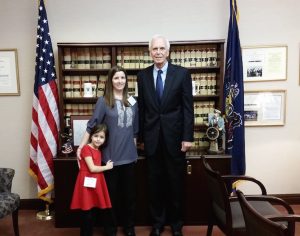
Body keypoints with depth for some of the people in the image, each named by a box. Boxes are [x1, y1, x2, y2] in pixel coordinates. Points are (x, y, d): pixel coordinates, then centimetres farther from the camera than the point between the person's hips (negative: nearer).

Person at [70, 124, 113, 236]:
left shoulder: (98, 151, 14)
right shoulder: (86, 148, -12)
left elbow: (97, 168, 10)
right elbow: (92, 168, -17)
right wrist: (107, 167, -7)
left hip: (96, 183, 8)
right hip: (87, 182, -8)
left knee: (92, 211, 16)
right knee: (87, 213, 0)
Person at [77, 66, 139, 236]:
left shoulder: (132, 102, 6)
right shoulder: (103, 101, -6)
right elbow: (92, 125, -7)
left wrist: (134, 148, 14)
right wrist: (82, 146, -11)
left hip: (129, 155, 4)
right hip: (111, 155, -3)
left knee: (130, 192, 13)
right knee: (112, 193, 10)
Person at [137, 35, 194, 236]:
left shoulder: (182, 73, -2)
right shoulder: (143, 75, 5)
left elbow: (188, 107, -4)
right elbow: (142, 108, 7)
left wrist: (188, 136, -9)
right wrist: (141, 136, 6)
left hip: (174, 135, -2)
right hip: (152, 136, 2)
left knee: (176, 182, 10)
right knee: (155, 182, 11)